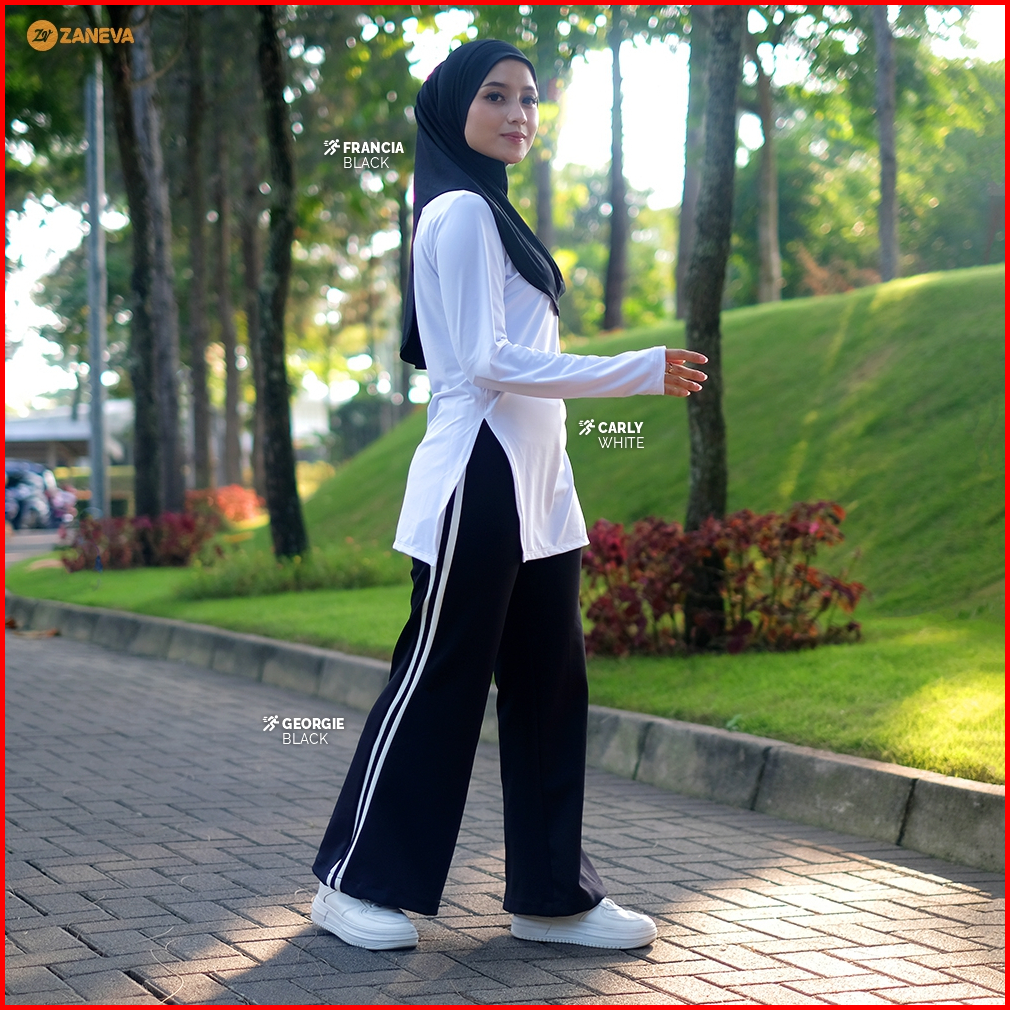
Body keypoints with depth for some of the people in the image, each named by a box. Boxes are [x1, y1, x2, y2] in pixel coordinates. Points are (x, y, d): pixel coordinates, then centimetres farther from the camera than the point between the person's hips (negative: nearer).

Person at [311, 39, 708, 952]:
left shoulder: (494, 213, 20)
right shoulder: (460, 212, -9)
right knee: (437, 681, -2)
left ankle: (553, 893, 14)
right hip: (479, 479, -9)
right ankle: (353, 883, 10)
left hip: (536, 486, 9)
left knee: (550, 688, 8)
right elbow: (488, 362, -18)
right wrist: (643, 371, -17)